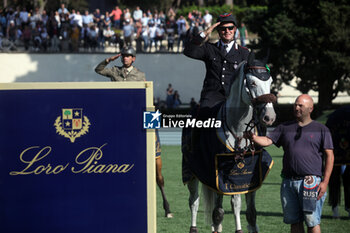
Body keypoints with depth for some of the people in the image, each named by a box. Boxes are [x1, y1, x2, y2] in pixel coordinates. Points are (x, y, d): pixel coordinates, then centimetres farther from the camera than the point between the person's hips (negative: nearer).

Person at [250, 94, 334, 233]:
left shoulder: (321, 130, 5)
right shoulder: (285, 128, 14)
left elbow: (329, 156, 2)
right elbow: (267, 141, 5)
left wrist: (325, 182, -7)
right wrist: (253, 138, -18)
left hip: (311, 181, -4)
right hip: (288, 182, 4)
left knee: (312, 222, -5)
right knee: (294, 221, 8)